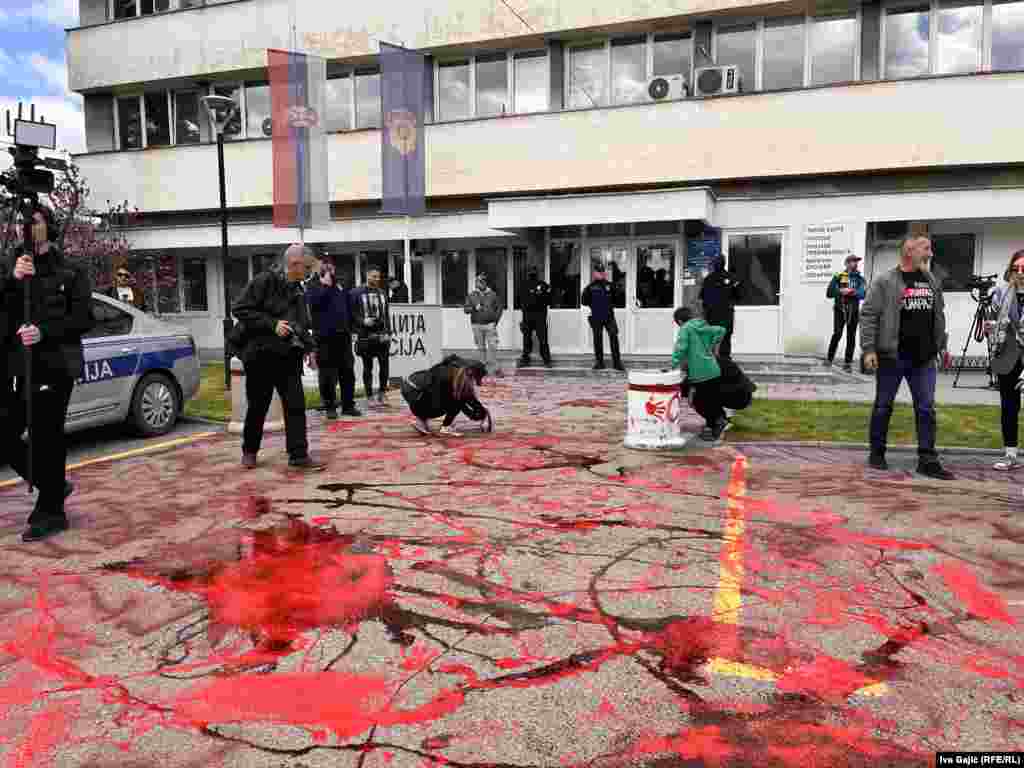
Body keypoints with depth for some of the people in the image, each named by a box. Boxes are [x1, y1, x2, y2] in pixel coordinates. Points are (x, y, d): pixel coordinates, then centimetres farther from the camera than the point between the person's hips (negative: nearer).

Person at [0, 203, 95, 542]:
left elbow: (84, 319, -4)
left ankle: (50, 511, 8)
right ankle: (54, 486, 23)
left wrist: (44, 332, -17)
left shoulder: (70, 272, 4)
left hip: (54, 365, -4)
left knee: (47, 438, -3)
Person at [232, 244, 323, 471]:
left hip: (289, 357, 5)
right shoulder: (264, 281, -8)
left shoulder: (298, 291, 13)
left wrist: (310, 347, 6)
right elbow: (240, 310, -13)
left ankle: (298, 454, 2)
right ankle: (249, 451, 26)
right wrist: (272, 324, -19)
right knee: (258, 406, 7)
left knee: (296, 405, -2)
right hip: (261, 354, -5)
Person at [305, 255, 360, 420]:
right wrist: (325, 285, -12)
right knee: (328, 375, -2)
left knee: (348, 373, 6)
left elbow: (349, 311, 21)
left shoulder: (341, 288, 18)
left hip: (343, 336, 5)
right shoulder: (313, 287, 4)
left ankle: (348, 405, 13)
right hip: (324, 337, -5)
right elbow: (314, 302, -18)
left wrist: (349, 330, 14)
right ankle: (330, 407, 6)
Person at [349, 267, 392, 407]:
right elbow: (352, 313, -4)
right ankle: (369, 397, 12)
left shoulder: (382, 293, 14)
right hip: (365, 336, -4)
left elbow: (387, 315, 14)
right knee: (368, 367, 4)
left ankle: (382, 393, 18)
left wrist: (388, 332, 7)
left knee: (384, 365, 2)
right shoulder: (356, 293, -1)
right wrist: (362, 321, -19)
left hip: (382, 335, 4)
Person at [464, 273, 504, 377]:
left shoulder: (493, 294, 6)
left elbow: (500, 307, 9)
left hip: (490, 325, -1)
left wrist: (496, 320, 0)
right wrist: (474, 308, -14)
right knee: (481, 348, 7)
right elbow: (466, 309, 5)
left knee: (492, 347, -9)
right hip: (477, 325, 2)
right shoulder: (471, 295, 8)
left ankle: (494, 369, -7)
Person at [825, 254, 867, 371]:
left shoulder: (860, 278, 8)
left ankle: (847, 363, 11)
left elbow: (863, 293, -7)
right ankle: (829, 358, 1)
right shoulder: (838, 276, 5)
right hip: (840, 309, -2)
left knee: (851, 337, 5)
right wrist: (841, 291, -14)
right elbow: (829, 293, 0)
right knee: (837, 334, -12)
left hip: (853, 310, 2)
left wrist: (852, 292, -20)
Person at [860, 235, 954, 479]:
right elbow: (868, 315, -9)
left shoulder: (932, 281, 12)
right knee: (883, 406, 7)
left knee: (926, 409, 4)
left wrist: (942, 345, 18)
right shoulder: (885, 282, -6)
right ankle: (877, 454, 20)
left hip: (924, 358, 5)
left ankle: (927, 460, 10)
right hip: (891, 356, -5)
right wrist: (868, 349, -15)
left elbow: (939, 316, 20)